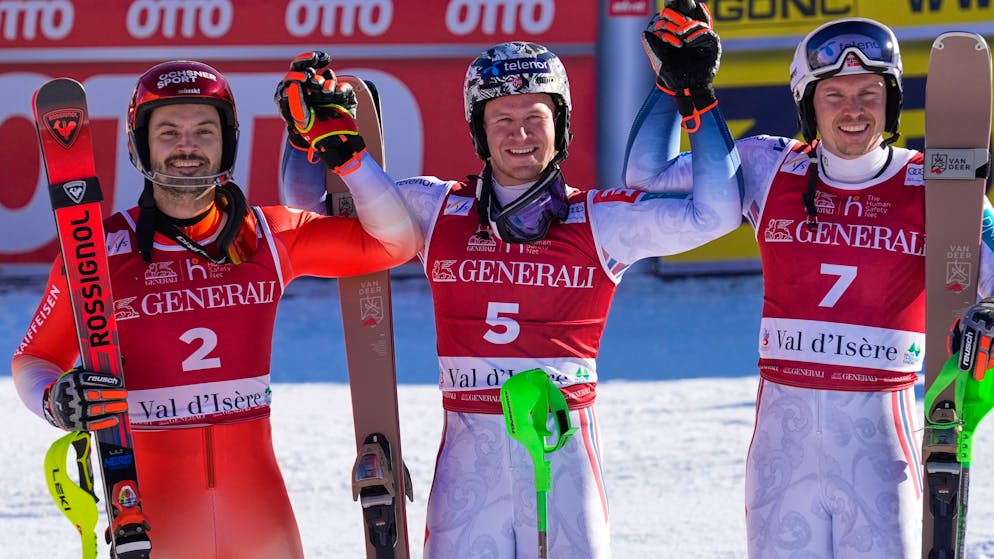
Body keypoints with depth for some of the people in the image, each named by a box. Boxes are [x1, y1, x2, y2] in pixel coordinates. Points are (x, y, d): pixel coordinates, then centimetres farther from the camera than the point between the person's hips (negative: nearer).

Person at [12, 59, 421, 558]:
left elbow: (396, 241, 5)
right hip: (151, 512, -2)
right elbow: (33, 359, 5)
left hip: (258, 500, 2)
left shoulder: (268, 237, 3)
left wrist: (346, 153, -6)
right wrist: (55, 401, -17)